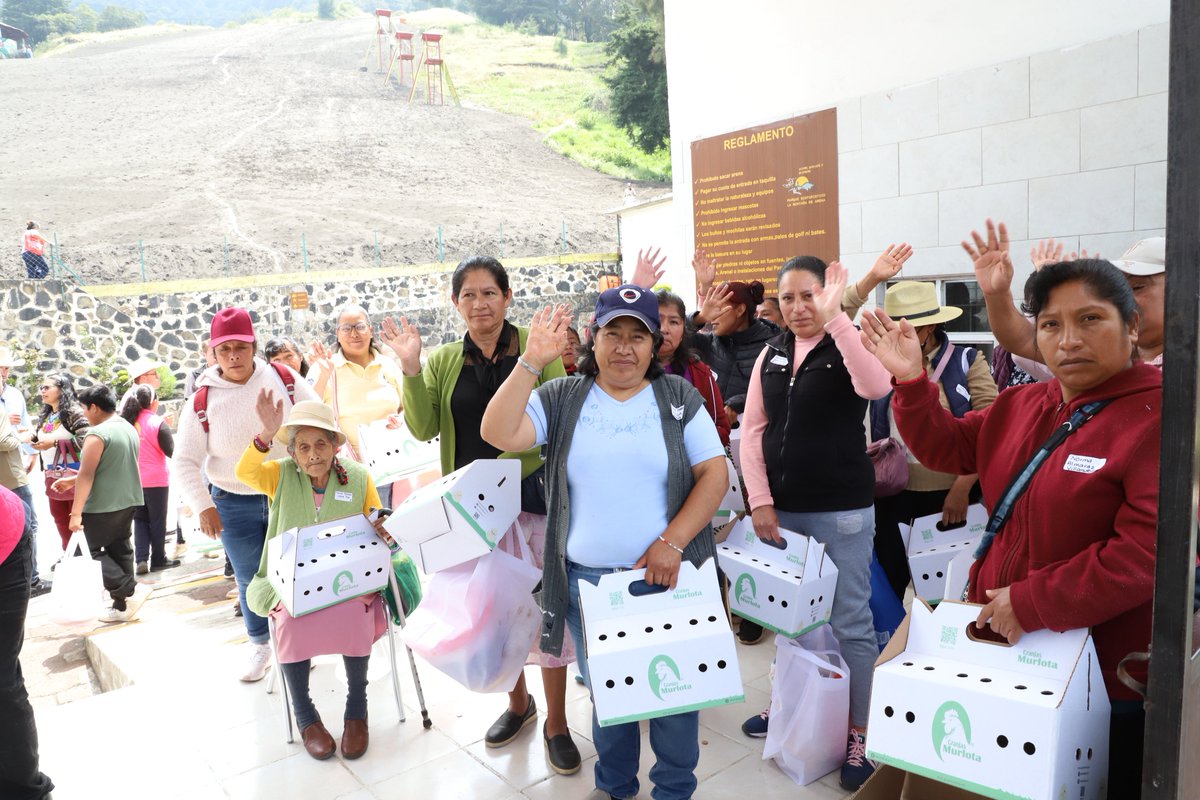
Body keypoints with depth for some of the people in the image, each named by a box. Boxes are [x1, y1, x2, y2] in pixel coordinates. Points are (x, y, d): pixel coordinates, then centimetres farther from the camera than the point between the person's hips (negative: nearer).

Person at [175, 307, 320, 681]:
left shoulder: (284, 379, -10)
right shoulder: (202, 401, -9)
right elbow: (186, 461, -3)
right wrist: (203, 507, -9)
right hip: (233, 504, 1)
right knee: (249, 579, 13)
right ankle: (260, 645, 35)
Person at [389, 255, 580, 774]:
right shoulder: (443, 361, 6)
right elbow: (423, 429, -3)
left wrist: (538, 361, -24)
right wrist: (410, 369, -14)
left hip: (535, 495, -3)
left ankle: (556, 724, 22)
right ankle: (518, 702, 40)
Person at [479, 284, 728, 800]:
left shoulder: (678, 398, 1)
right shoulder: (561, 399, 0)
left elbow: (713, 473, -3)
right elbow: (498, 433, -13)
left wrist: (671, 543, -13)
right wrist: (531, 362, -21)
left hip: (667, 574, 0)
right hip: (587, 580, 1)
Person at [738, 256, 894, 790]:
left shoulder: (847, 348, -6)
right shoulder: (771, 355, 7)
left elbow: (878, 387, -30)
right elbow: (752, 429, 4)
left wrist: (836, 317, -33)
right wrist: (760, 501, -4)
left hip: (842, 510, -5)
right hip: (780, 508, 5)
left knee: (851, 622, 4)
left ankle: (861, 732, 18)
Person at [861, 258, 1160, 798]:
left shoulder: (1160, 419, -19)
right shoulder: (1023, 405, 6)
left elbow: (1146, 551, -27)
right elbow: (946, 448, 16)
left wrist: (1029, 603, -23)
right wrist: (910, 381, 0)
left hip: (1100, 677, -6)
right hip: (1001, 648, 7)